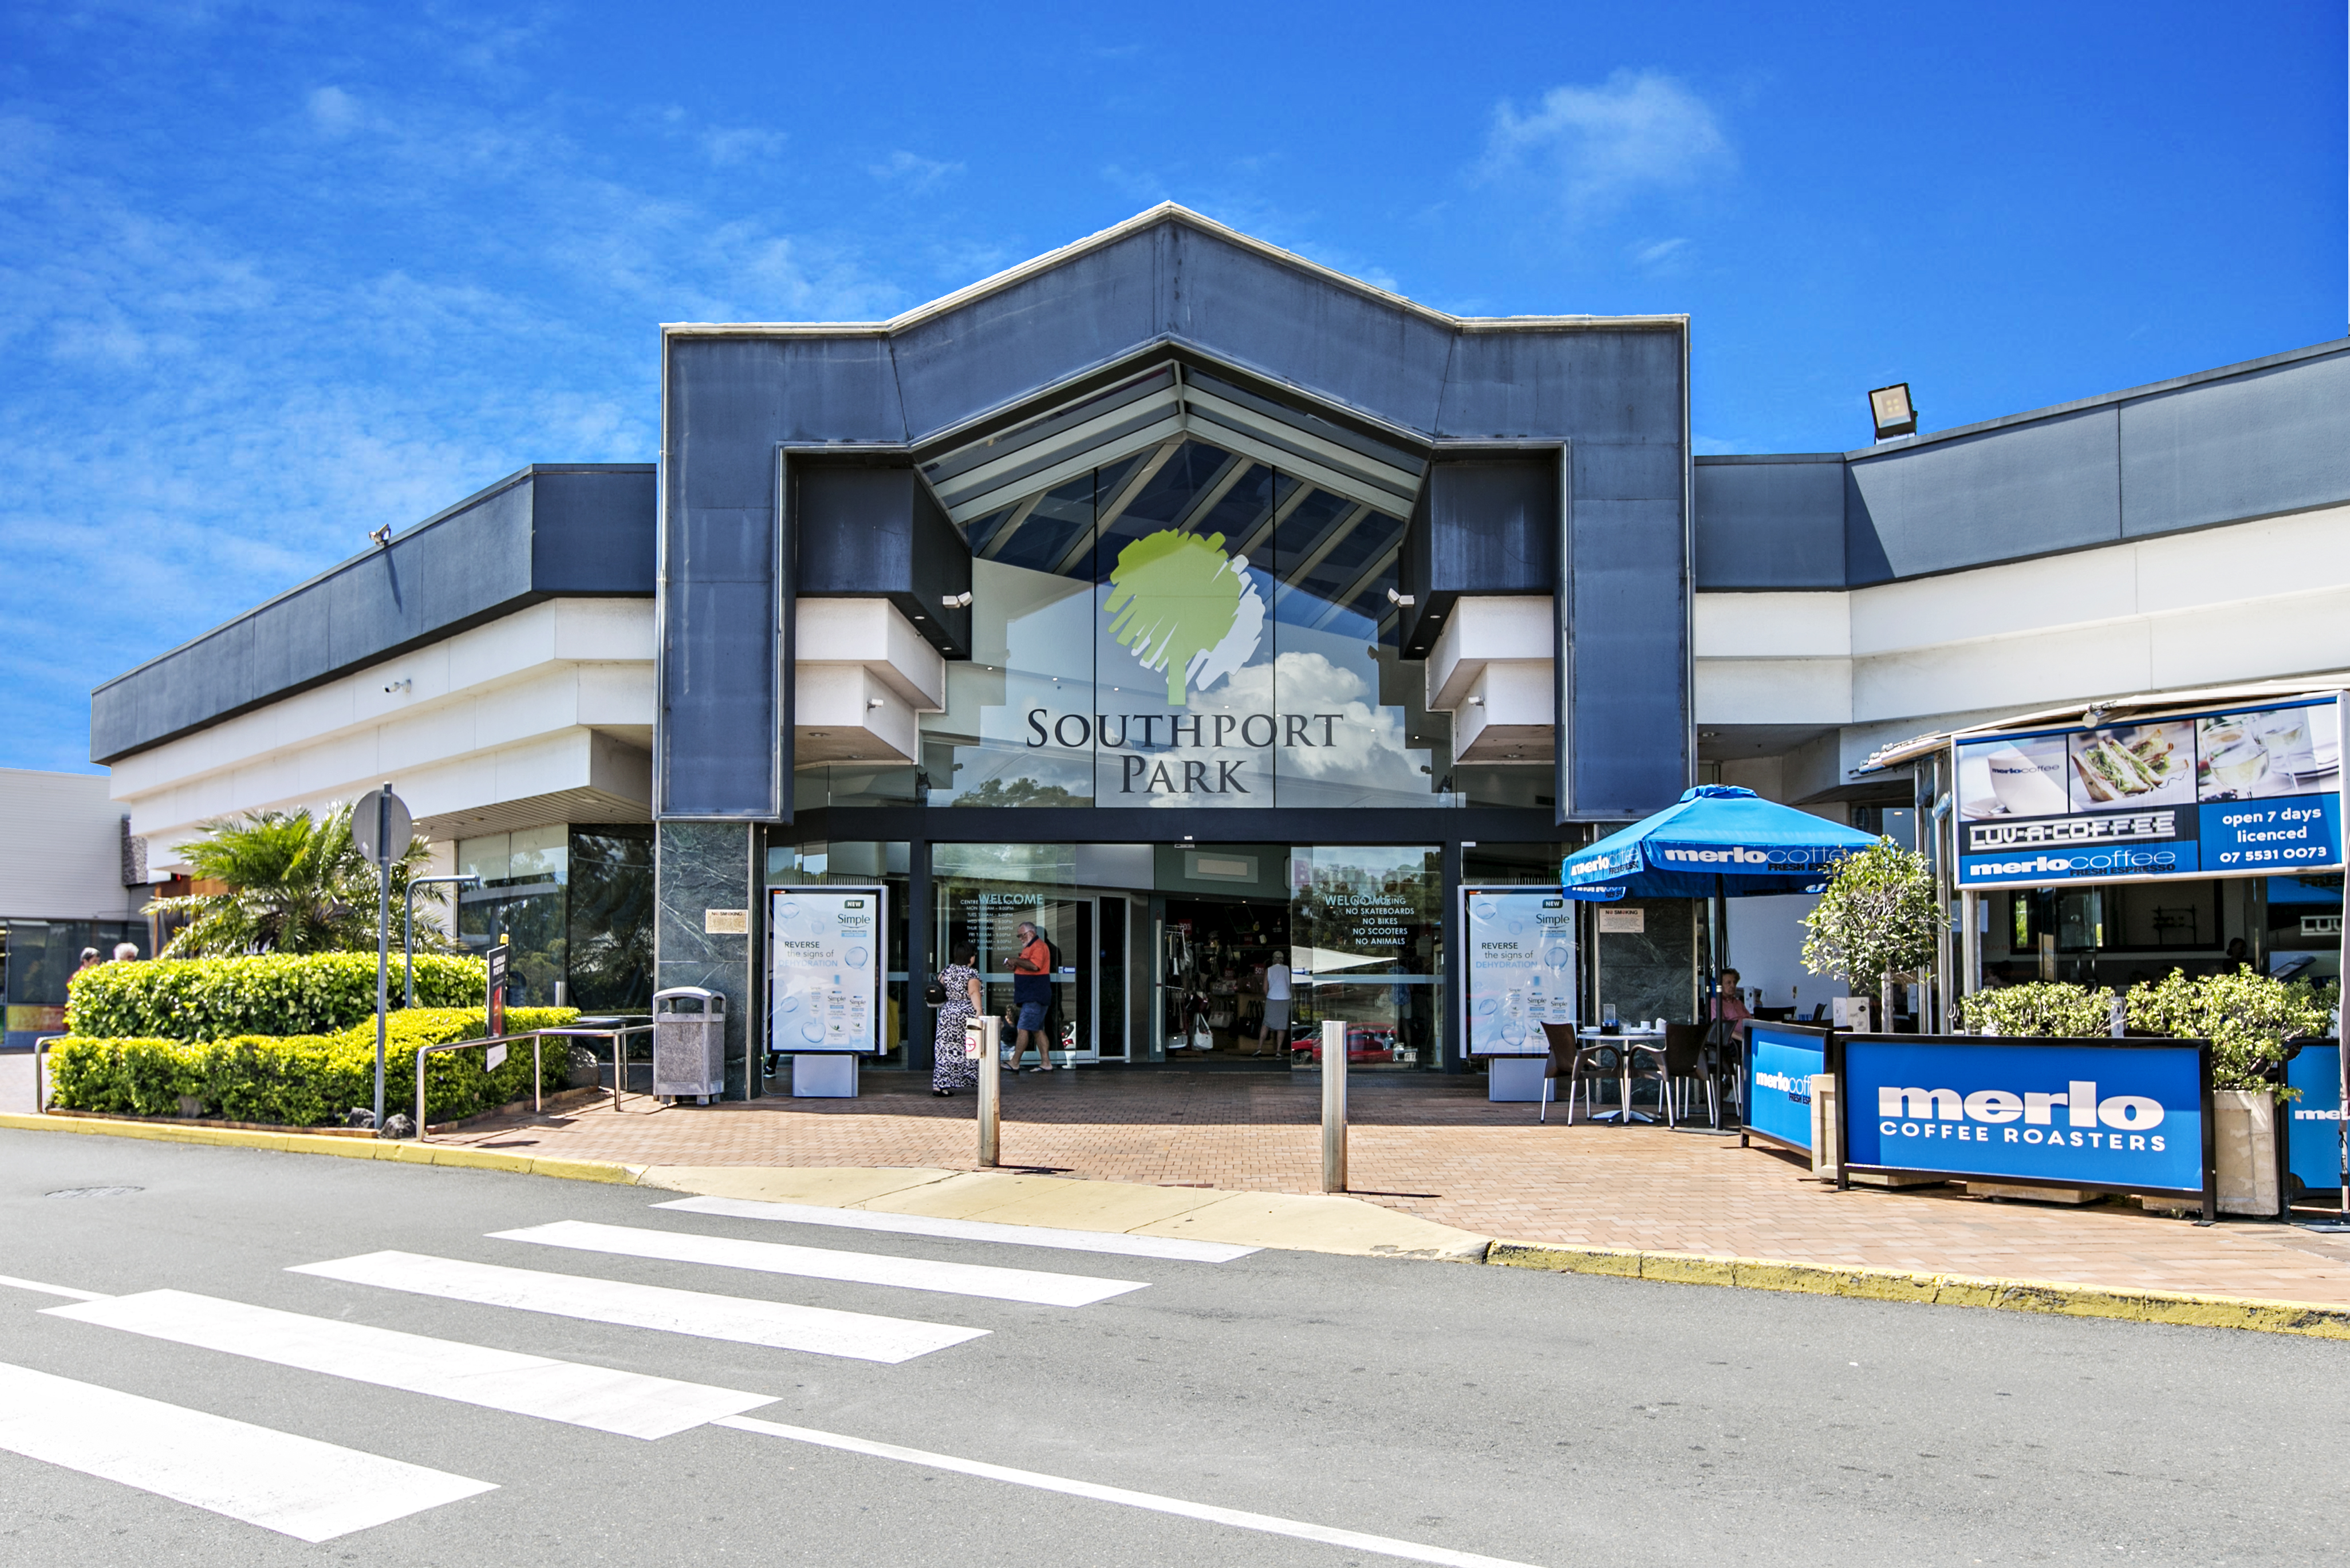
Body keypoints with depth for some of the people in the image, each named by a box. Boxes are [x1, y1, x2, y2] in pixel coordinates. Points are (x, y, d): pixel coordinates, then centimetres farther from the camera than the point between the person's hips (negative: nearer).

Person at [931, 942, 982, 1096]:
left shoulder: (947, 971, 8)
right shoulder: (971, 973, -8)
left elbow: (939, 988, 14)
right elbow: (974, 993, -19)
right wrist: (979, 1011, -24)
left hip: (948, 1012, 4)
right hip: (966, 1013, -4)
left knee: (946, 1048, 2)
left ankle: (940, 1085, -3)